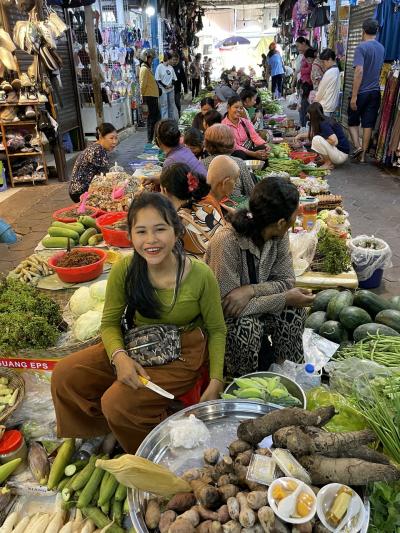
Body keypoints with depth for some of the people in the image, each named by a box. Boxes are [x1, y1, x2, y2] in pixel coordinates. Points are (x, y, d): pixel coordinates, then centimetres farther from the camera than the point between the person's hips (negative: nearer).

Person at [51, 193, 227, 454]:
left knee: (117, 404, -21)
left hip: (182, 354, -4)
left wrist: (216, 381, -16)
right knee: (65, 376, -7)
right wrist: (120, 356, -23)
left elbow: (217, 330, -7)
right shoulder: (124, 270, -15)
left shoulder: (201, 275, -21)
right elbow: (110, 323, -3)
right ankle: (107, 431, 20)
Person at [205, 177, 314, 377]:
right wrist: (285, 298, -28)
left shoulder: (279, 235, -12)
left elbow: (286, 280, -9)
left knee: (293, 310, -19)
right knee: (245, 325, -33)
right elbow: (226, 306, -31)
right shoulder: (227, 242, -33)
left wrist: (251, 290, -30)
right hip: (221, 316, -5)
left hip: (254, 305, 5)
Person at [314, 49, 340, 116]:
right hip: (332, 105, 9)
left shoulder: (329, 73, -17)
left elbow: (321, 90, -11)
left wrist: (315, 102, 0)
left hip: (325, 106, -9)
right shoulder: (336, 70, 11)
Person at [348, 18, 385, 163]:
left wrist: (354, 96, -21)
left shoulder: (362, 47, -13)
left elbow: (359, 71, -21)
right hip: (375, 91, 5)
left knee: (352, 121, 12)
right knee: (368, 124, 6)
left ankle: (357, 146, -7)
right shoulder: (381, 48, 9)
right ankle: (363, 155, 8)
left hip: (362, 92, -5)